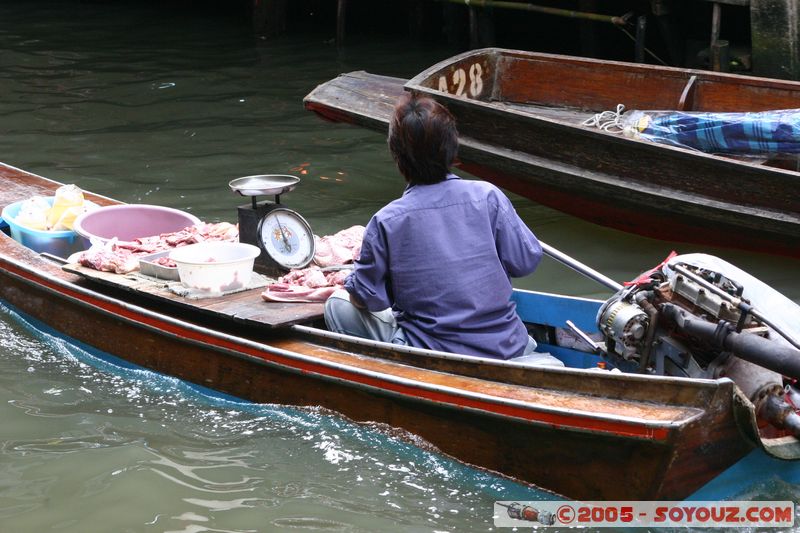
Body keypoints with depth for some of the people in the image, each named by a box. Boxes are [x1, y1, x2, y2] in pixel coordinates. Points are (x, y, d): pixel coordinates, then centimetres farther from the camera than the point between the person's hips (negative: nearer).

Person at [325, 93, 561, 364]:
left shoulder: (386, 222, -13)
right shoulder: (487, 196, -9)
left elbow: (368, 298, -5)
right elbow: (526, 262, -2)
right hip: (506, 349, 4)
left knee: (338, 304, 13)